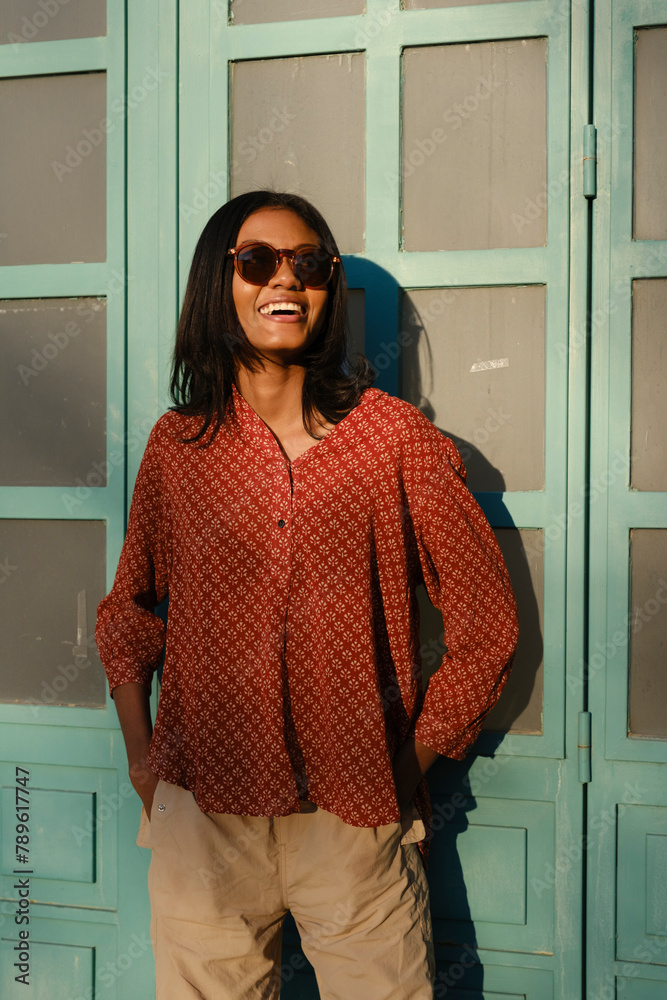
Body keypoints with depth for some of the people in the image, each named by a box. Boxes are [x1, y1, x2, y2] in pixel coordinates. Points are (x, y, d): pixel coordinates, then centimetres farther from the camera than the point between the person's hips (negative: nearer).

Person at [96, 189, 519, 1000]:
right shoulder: (176, 444, 2)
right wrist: (139, 751, 7)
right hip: (201, 814, 2)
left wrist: (415, 756, 0)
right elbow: (129, 605, 16)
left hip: (357, 819, -1)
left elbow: (486, 621, 2)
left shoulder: (396, 437, -3)